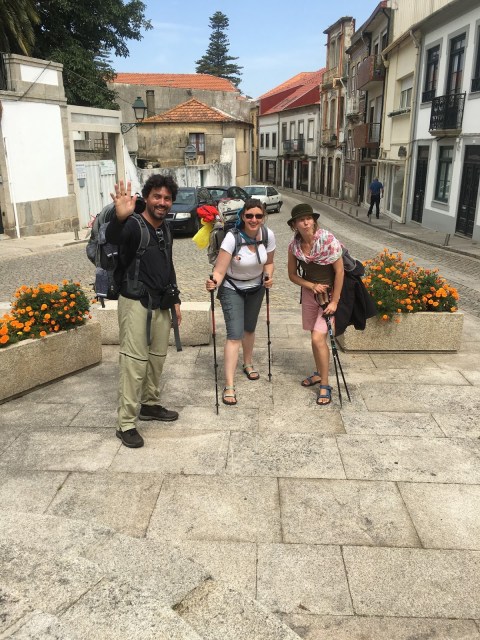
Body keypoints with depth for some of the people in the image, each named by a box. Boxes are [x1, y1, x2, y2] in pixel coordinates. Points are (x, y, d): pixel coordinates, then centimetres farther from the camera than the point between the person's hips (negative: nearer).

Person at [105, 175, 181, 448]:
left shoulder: (165, 230, 10)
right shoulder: (134, 226, -15)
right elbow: (112, 239, -39)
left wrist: (175, 299, 19)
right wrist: (119, 218, -60)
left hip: (160, 304, 8)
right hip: (136, 303, -8)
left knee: (157, 358, 17)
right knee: (134, 363, -7)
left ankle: (150, 405, 35)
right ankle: (126, 424, 3)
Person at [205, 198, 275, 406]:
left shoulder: (268, 235, -16)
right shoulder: (232, 237, -30)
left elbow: (268, 262, 1)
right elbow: (219, 271, -32)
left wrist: (269, 276, -18)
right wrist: (213, 283, -53)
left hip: (256, 287, 4)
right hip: (232, 289, -4)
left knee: (249, 328, 20)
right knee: (235, 335, -13)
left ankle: (248, 364, 47)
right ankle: (229, 386, -9)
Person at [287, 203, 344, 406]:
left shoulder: (328, 240, -21)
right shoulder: (294, 246, -7)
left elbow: (339, 271, -17)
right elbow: (292, 275, 4)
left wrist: (334, 301, -17)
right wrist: (312, 286, -13)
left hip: (330, 292, -5)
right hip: (309, 291, 5)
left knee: (318, 338, -12)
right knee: (315, 335, 15)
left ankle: (325, 385, 1)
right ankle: (319, 373, 36)